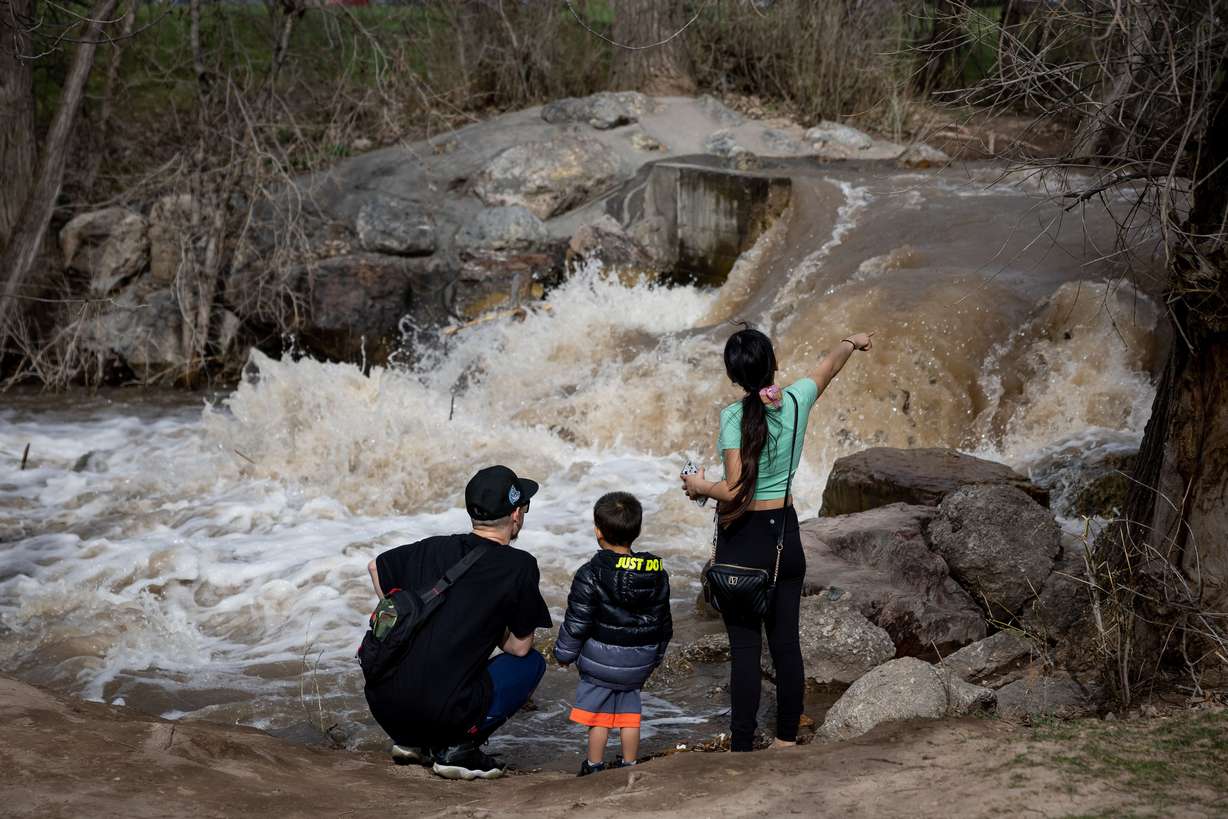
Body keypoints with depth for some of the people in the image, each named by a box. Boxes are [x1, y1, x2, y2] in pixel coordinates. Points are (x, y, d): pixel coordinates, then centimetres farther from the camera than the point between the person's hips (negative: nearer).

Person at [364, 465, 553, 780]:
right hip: (444, 711, -6)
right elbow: (520, 647, 2)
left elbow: (376, 566, 28)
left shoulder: (434, 547, 11)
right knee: (532, 663, 15)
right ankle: (459, 747, 2)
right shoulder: (519, 565, -4)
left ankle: (410, 740, 19)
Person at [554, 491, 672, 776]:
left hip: (601, 659, -4)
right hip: (640, 662, 4)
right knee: (629, 709, 16)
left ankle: (594, 767, 15)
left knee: (598, 711, 8)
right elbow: (663, 620, 8)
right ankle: (629, 766, 22)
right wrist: (656, 654, 22)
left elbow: (577, 621, -14)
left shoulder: (591, 574, -17)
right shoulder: (656, 572, -1)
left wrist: (564, 652, 1)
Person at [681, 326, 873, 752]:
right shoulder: (796, 401, -3)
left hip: (742, 540, -5)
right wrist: (853, 341, 38)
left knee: (744, 647, -3)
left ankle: (742, 747, -1)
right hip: (785, 533, 5)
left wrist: (700, 486, -3)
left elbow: (735, 492, -23)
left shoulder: (734, 417, -17)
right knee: (786, 643, 12)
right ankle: (787, 738, 21)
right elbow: (830, 365, 19)